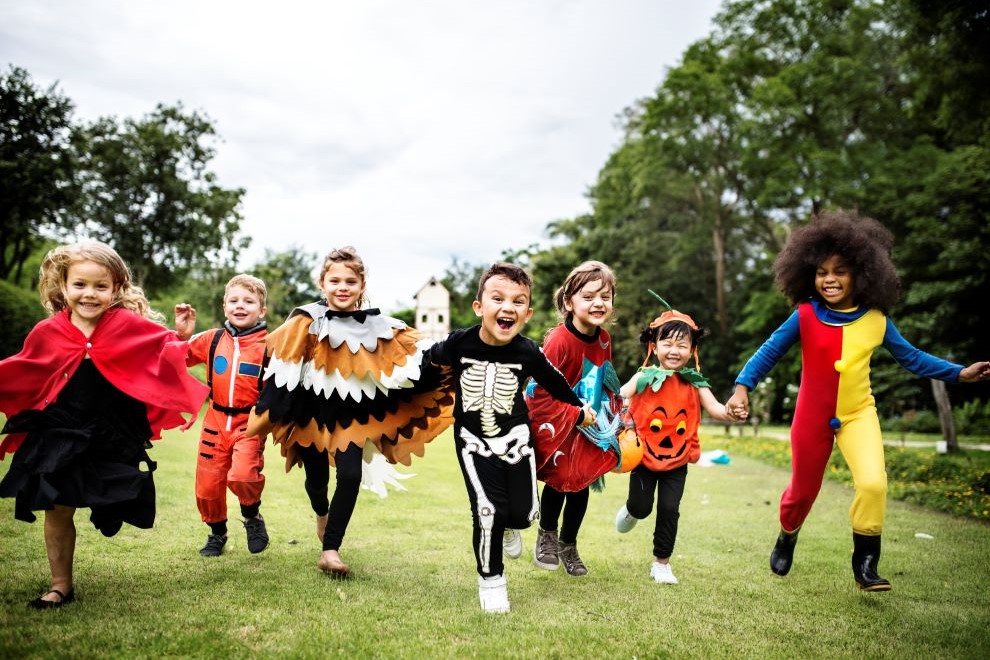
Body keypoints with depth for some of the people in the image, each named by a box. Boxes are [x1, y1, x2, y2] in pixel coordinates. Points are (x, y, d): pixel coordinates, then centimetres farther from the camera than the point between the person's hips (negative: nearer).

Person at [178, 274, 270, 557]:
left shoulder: (268, 345, -8)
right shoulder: (213, 339, 4)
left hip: (250, 423, -4)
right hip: (216, 420, 4)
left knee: (241, 475, -25)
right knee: (207, 484, 10)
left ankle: (253, 517, 9)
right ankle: (217, 533, 37)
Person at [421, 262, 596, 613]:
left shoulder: (529, 352, -14)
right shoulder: (459, 343, -18)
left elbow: (555, 383, 5)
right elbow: (430, 360, 5)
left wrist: (580, 409, 17)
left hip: (515, 438, 2)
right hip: (473, 440, -1)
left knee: (523, 512, -1)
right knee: (487, 510, -13)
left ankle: (507, 526, 39)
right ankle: (490, 579, 11)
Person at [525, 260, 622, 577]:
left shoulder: (603, 338, -4)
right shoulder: (559, 341, -26)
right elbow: (540, 391, -24)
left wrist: (610, 410, 5)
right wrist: (575, 414, -23)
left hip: (590, 428, 6)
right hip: (556, 425, -6)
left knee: (582, 485, 12)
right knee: (558, 480, 1)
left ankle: (569, 545, 32)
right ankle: (547, 536, 29)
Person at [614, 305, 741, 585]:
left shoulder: (694, 382, -2)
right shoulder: (645, 377, -8)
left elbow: (714, 408, -10)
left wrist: (730, 412, -32)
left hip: (677, 460, 1)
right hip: (644, 456, -1)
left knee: (669, 509, 1)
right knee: (641, 507, 3)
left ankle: (662, 563, 18)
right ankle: (630, 510, 42)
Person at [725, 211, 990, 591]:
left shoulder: (876, 320, -7)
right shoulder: (805, 316, -13)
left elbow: (910, 357, 5)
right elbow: (770, 351, -9)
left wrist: (958, 373, 0)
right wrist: (743, 387, -21)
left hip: (858, 414, 1)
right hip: (812, 416, -1)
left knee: (873, 483, -21)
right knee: (802, 490, 13)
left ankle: (865, 565, -1)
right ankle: (787, 538, 46)